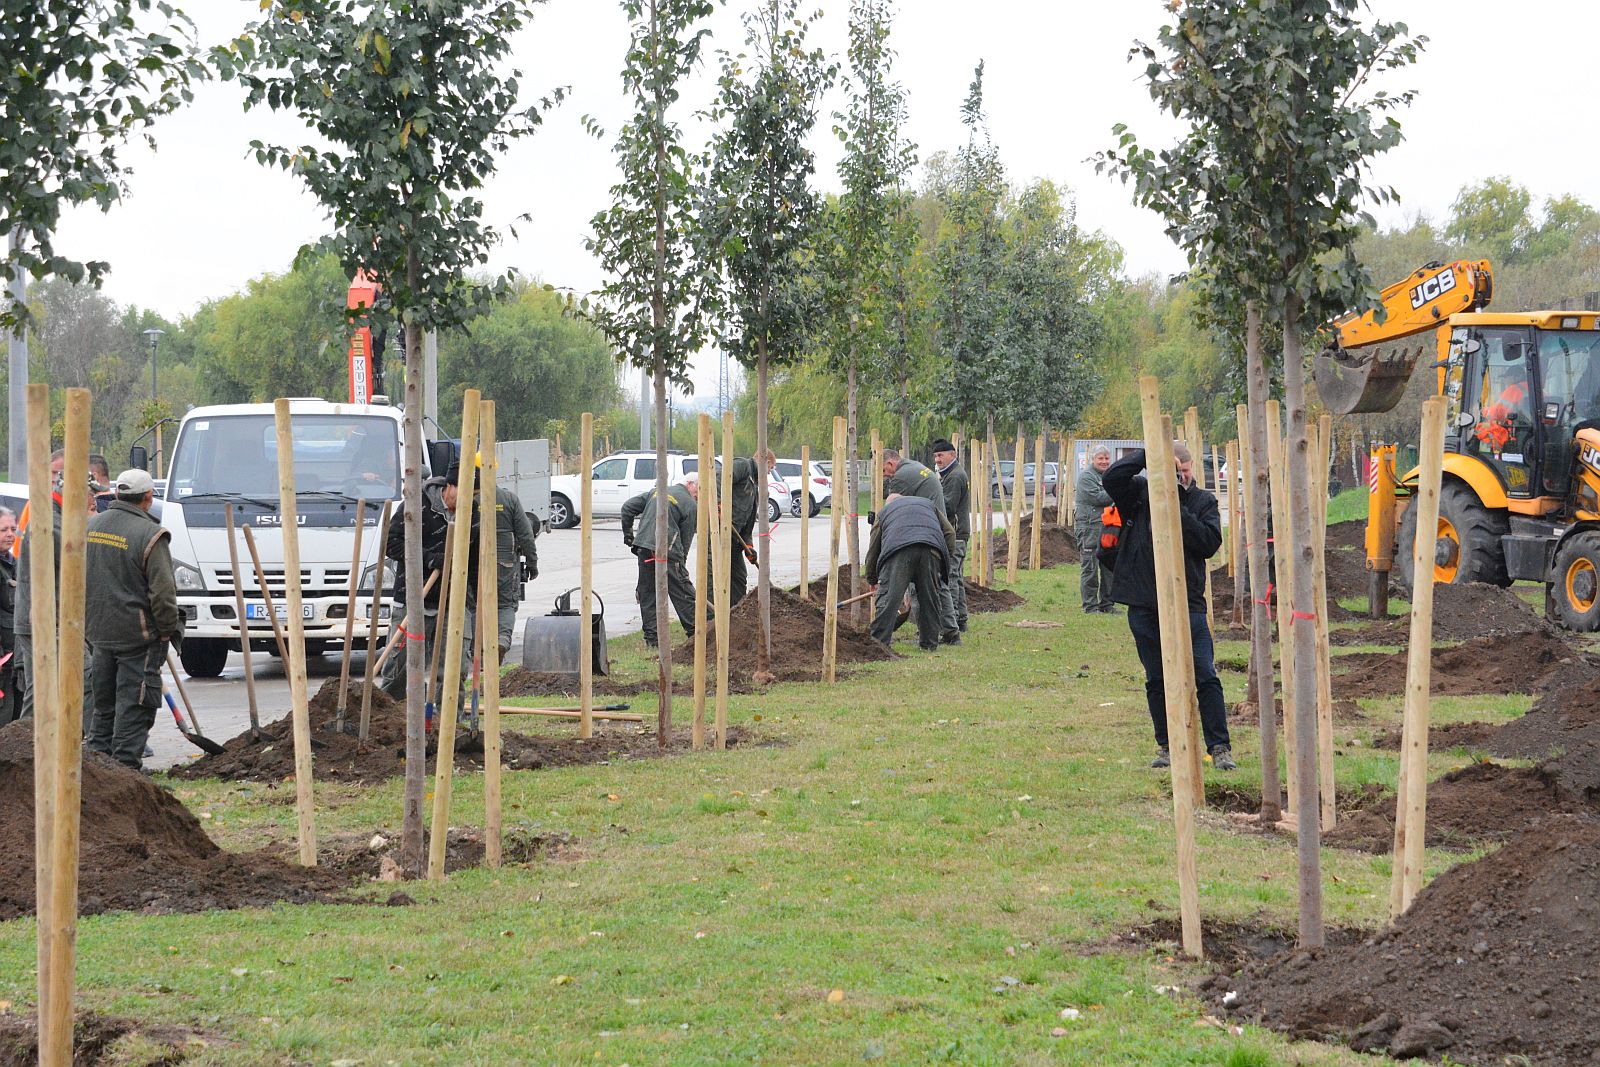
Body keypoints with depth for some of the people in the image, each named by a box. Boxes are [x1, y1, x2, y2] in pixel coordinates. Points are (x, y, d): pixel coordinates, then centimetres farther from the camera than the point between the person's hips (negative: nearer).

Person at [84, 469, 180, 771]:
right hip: (137, 633, -7)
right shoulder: (150, 534, -15)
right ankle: (125, 763, -2)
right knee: (134, 702, -1)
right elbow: (162, 591, -17)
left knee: (103, 703, 17)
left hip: (97, 630, 7)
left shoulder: (90, 526, 6)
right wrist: (171, 629, -4)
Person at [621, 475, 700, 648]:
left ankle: (651, 637, 8)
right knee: (682, 593, 2)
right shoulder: (689, 504, 2)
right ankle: (695, 633, 4)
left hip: (643, 549, 5)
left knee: (647, 594, 10)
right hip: (667, 549, -5)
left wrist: (628, 533, 26)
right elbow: (686, 537, 2)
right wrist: (682, 561, 9)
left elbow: (628, 508, 17)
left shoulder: (656, 491, 19)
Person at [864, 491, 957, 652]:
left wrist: (872, 580, 41)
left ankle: (879, 642, -9)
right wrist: (948, 557, 27)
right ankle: (929, 643, 17)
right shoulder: (928, 504, 38)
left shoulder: (884, 511, 33)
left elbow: (873, 549, 32)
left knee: (888, 598, -3)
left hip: (897, 549, -2)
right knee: (930, 598, 12)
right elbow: (949, 532, 25)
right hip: (932, 548, 2)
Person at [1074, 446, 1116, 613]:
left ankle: (1106, 603, 18)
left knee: (1109, 567, 9)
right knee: (1090, 568, -5)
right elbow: (1097, 498, -17)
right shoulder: (1085, 476, -7)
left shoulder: (1108, 476, 20)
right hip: (1089, 527, -8)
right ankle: (1089, 606, -2)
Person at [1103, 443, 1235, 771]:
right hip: (1145, 605, 1)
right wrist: (1146, 454, -14)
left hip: (1188, 603, -1)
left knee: (1205, 678, -6)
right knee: (1157, 682, 8)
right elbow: (1112, 478, -11)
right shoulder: (1141, 493, 6)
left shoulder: (1203, 502, 6)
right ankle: (1168, 747, 18)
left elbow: (1210, 543, -8)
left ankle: (1220, 748, -3)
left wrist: (1177, 509, -13)